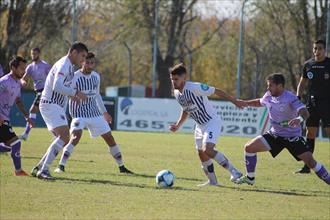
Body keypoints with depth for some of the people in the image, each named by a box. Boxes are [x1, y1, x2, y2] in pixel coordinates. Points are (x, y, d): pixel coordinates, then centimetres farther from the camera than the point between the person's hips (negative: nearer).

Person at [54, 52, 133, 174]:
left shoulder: (96, 76, 7)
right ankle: (61, 166, -23)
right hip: (79, 113, -6)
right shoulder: (75, 77, -12)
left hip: (94, 113, 6)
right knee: (76, 136, -27)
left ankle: (121, 167, 17)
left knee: (109, 137, 5)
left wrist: (104, 112, 24)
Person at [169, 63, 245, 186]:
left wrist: (234, 101, -15)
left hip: (212, 122, -9)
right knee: (201, 154, 11)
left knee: (207, 150, -25)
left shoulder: (194, 88, -23)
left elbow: (216, 91, -17)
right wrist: (178, 125, 7)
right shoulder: (177, 93, 2)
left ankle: (234, 172, -16)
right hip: (200, 125, 9)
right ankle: (212, 181, 27)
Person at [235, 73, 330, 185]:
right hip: (274, 135, 6)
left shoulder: (290, 98, -21)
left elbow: (305, 113, -34)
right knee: (249, 147, -5)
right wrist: (244, 103, 19)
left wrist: (299, 119, -56)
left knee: (310, 160, -15)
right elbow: (260, 102, 24)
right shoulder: (269, 96, -2)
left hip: (293, 137, -6)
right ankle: (250, 178, 12)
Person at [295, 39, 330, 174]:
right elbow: (302, 83, 18)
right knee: (310, 133, 6)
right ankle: (307, 166, 11)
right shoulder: (308, 65, 9)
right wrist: (298, 98, 6)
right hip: (312, 103, 5)